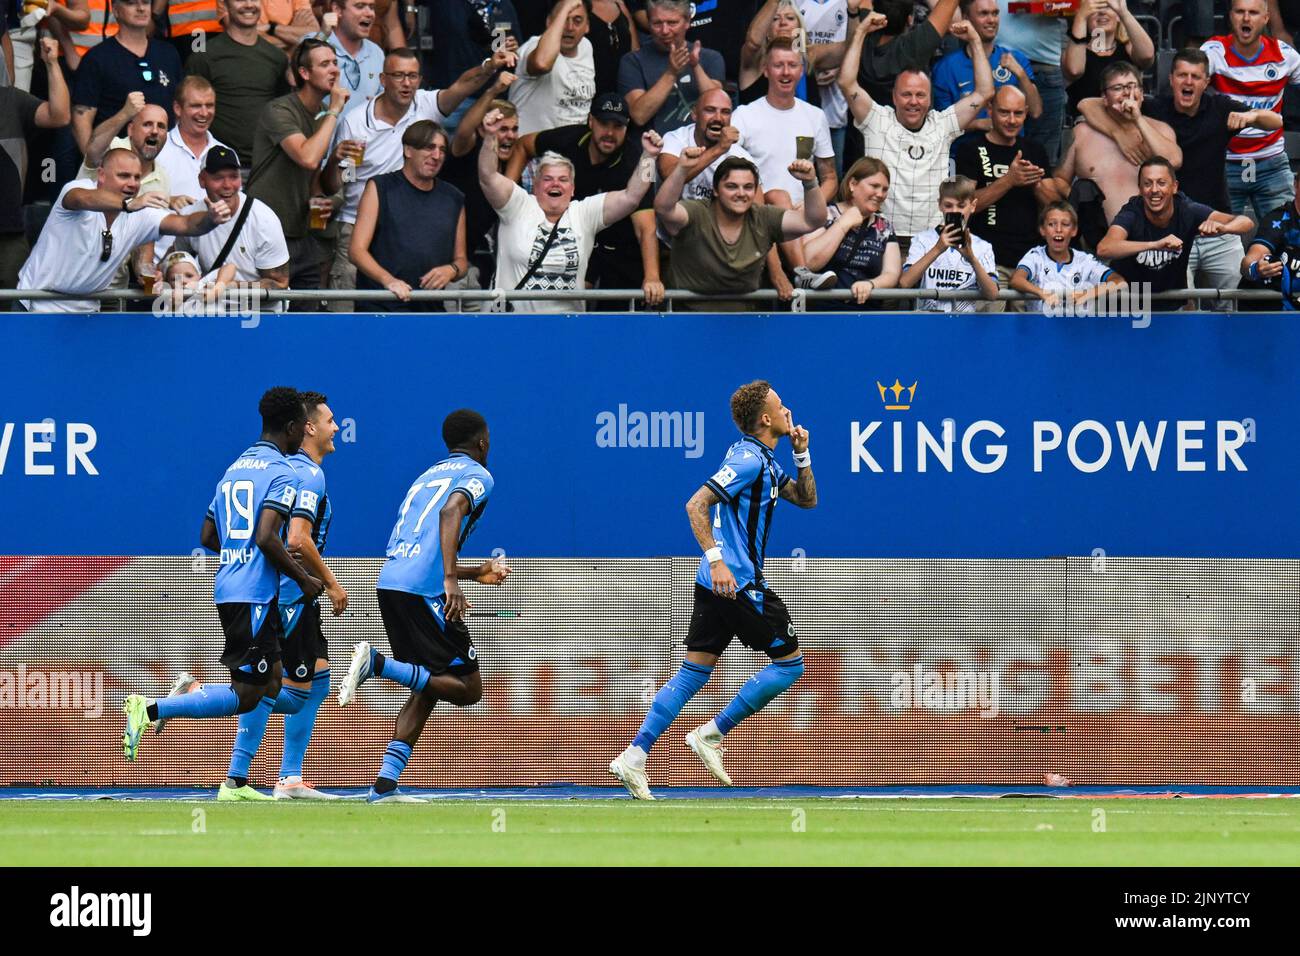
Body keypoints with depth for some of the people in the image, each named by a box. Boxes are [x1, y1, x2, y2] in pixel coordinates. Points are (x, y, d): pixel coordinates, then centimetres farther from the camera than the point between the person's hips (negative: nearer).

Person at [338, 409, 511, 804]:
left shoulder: (429, 475, 28)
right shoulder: (477, 475, 4)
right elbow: (451, 512, -18)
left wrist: (477, 572, 44)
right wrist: (451, 580, -27)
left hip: (390, 581, 8)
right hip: (424, 591, -8)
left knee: (427, 689, 16)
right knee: (468, 688, -2)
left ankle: (385, 783, 4)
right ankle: (377, 663, -17)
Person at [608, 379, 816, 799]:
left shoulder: (764, 462, 17)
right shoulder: (749, 459, -14)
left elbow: (806, 498, 26)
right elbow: (696, 504, -20)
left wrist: (802, 454, 12)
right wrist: (716, 560, -27)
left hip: (718, 583, 10)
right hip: (738, 583, -10)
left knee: (694, 672, 7)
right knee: (790, 661, 1)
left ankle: (634, 757, -2)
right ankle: (712, 734, 0)